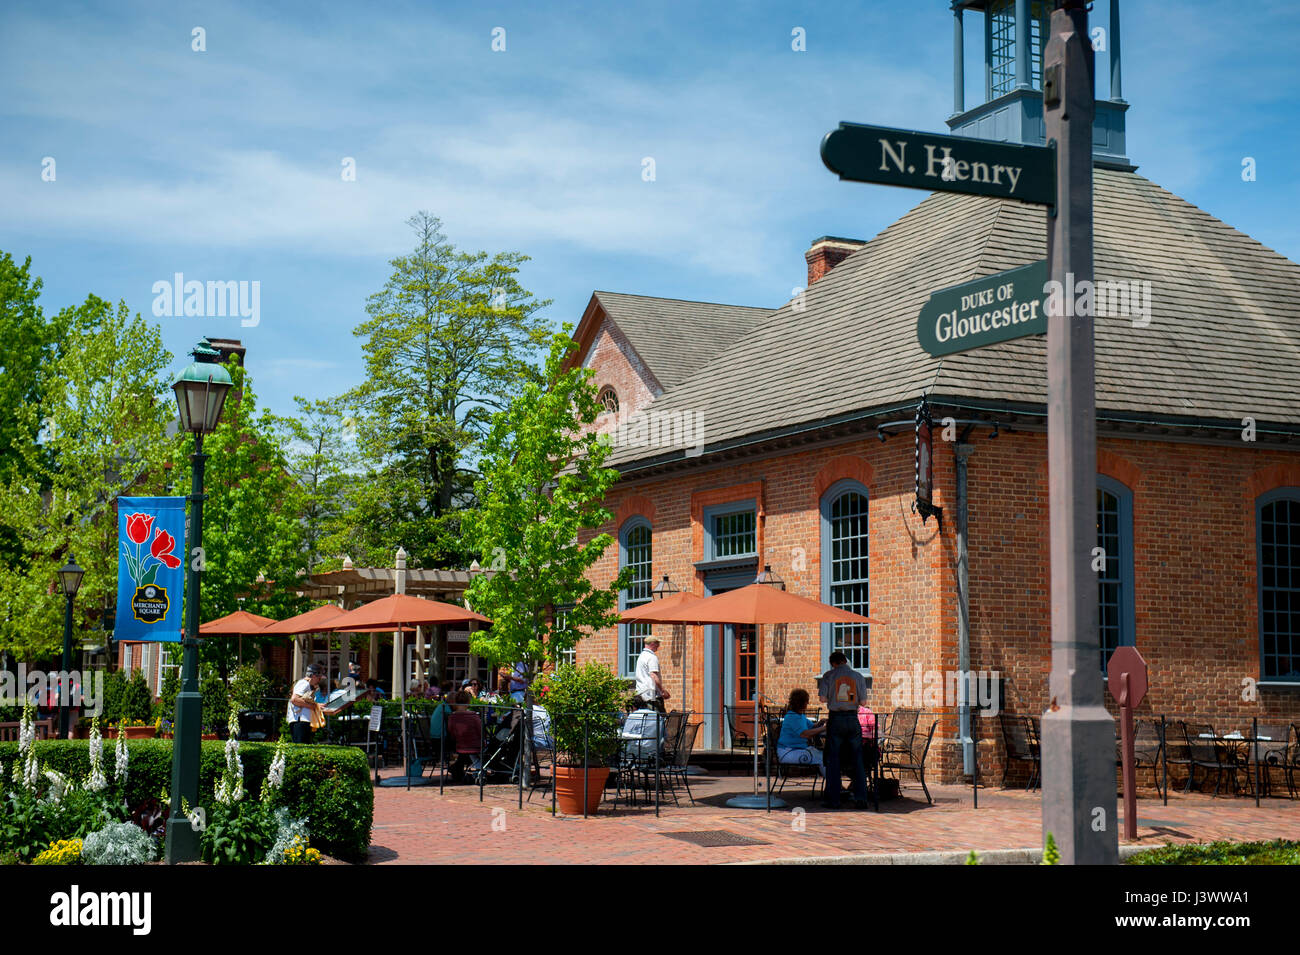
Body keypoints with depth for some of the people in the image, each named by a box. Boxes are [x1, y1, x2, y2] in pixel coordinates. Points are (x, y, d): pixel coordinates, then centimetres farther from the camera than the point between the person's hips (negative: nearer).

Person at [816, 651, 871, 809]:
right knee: (857, 760, 8)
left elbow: (822, 698, -6)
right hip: (853, 719, 1)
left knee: (833, 760, 4)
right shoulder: (858, 676, 4)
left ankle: (833, 800, 2)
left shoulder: (828, 676, -1)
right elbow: (863, 701, 0)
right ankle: (860, 798, 5)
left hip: (835, 719, -1)